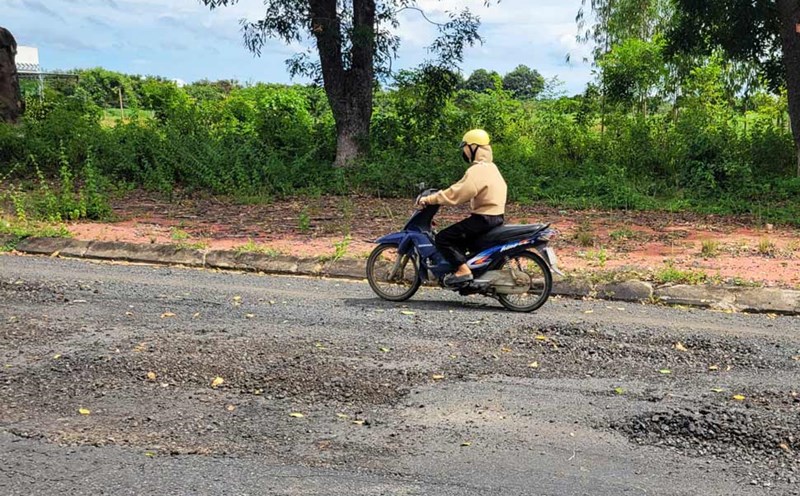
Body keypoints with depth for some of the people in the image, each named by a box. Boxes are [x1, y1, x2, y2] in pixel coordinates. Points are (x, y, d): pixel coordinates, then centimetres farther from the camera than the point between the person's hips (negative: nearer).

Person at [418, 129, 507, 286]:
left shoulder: (477, 171, -18)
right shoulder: (490, 167, 14)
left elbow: (455, 193, -22)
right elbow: (463, 190, 22)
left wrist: (429, 199, -16)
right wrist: (439, 197, 21)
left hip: (484, 218, -10)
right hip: (496, 216, 10)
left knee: (443, 238, -10)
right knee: (457, 234, 27)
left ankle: (463, 270, -17)